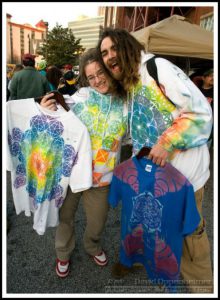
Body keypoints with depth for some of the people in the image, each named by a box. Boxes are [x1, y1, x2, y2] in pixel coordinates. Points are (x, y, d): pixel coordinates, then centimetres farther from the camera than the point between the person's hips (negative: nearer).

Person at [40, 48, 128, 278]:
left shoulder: (125, 104, -1)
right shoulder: (81, 95, -8)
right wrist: (48, 112, -18)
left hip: (101, 175, 1)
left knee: (97, 221, 18)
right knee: (65, 215, 18)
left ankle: (93, 247, 53)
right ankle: (63, 253, 47)